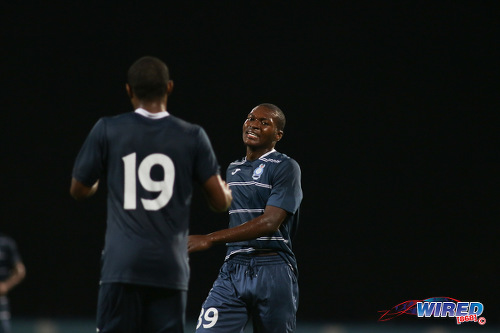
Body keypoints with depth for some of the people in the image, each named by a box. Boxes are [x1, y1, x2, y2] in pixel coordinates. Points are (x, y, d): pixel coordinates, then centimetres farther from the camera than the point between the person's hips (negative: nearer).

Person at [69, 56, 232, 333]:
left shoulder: (107, 130, 2)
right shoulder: (192, 136, 4)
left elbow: (79, 191, 12)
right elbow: (220, 202, 6)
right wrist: (226, 191, 31)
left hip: (121, 265, -1)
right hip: (170, 268, 1)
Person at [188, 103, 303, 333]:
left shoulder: (286, 167, -5)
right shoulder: (233, 170, 17)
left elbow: (270, 222, -17)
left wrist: (211, 239, -21)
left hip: (272, 271, -5)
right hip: (232, 270, 5)